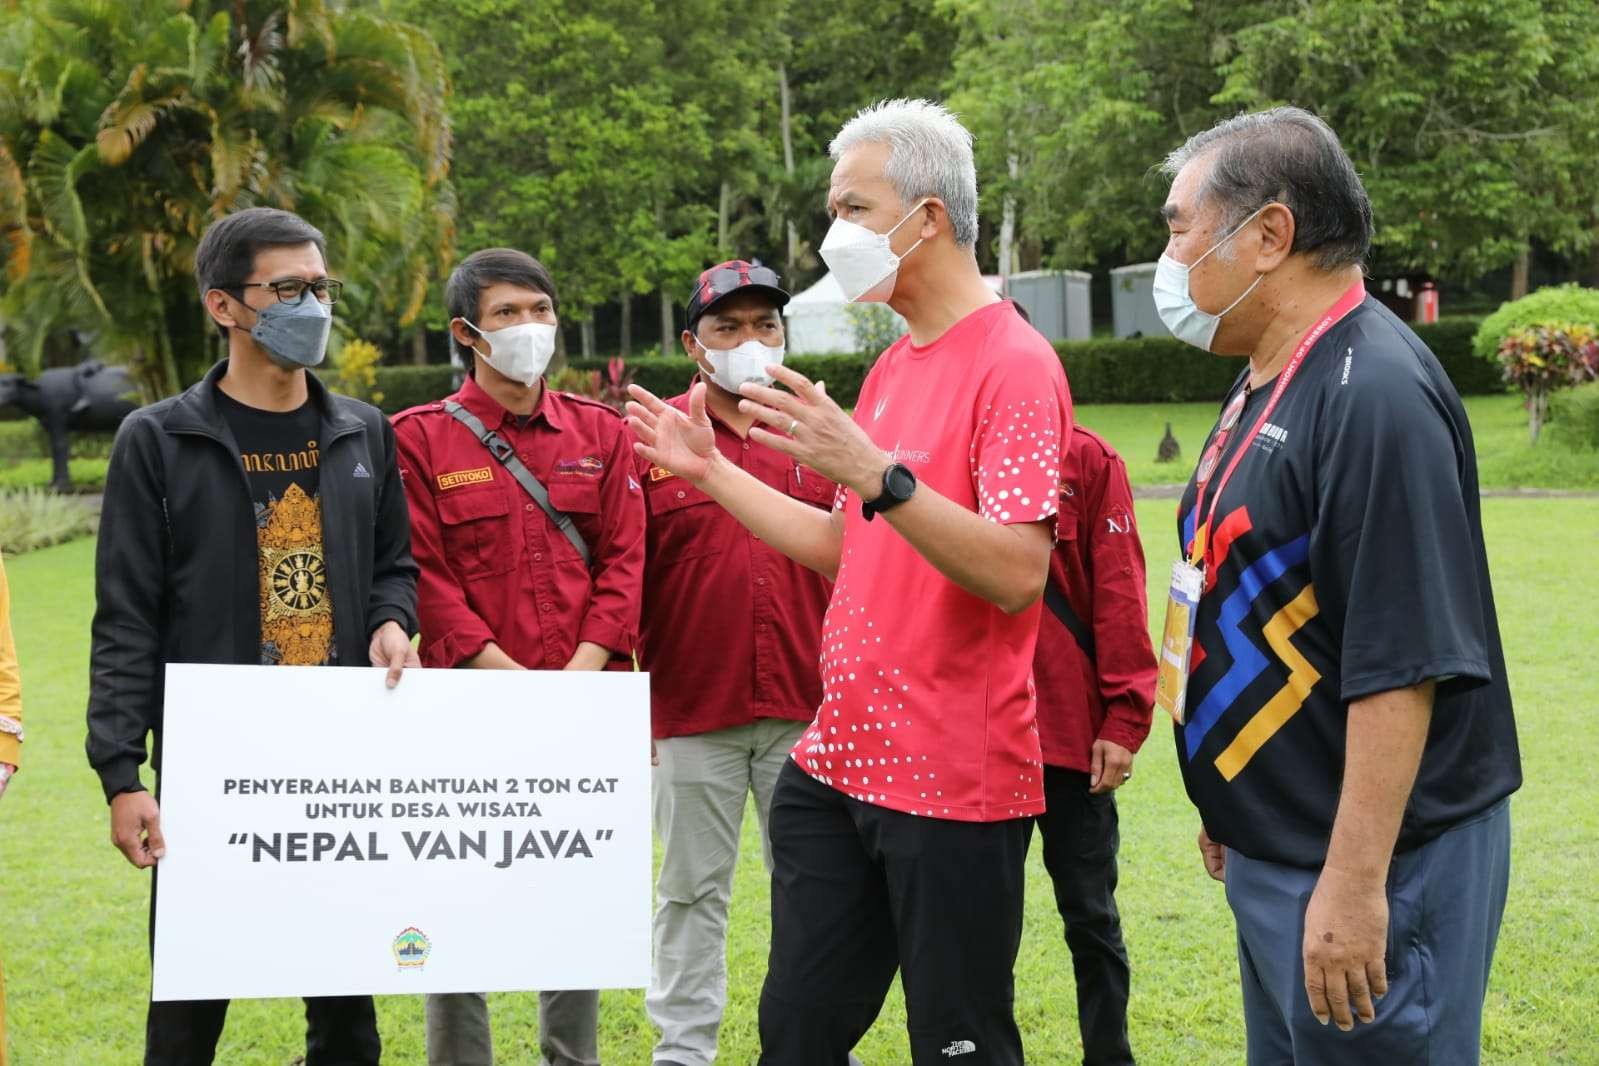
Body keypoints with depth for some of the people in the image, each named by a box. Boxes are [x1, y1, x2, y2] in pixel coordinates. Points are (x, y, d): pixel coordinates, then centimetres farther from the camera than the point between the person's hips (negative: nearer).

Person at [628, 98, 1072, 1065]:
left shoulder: (1015, 365, -13)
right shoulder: (891, 367, 14)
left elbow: (1016, 574, -23)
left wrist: (875, 472, -31)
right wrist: (709, 469, 19)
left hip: (954, 785, -8)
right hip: (838, 767, 8)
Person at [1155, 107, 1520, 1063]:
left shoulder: (1373, 393, -21)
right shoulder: (1268, 383, 10)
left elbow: (1401, 662, -24)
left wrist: (1354, 886, -25)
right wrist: (1231, 805, 22)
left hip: (1367, 867, -10)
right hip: (1273, 854, 10)